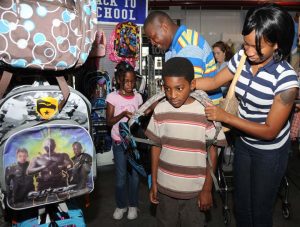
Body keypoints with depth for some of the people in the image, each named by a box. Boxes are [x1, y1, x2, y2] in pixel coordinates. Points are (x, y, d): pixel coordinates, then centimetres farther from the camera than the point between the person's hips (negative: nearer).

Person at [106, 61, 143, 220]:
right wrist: (123, 114, -24)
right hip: (119, 142, -2)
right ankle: (121, 205, 28)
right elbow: (109, 121, -9)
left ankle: (133, 205, 29)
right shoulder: (112, 97, -8)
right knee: (120, 177, 7)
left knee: (134, 175, 10)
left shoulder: (138, 97, 1)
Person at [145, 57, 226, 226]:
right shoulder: (160, 110, -5)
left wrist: (207, 189, -4)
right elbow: (156, 146, 3)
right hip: (165, 187, 2)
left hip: (195, 190, -2)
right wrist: (154, 182, 5)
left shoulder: (206, 112, -12)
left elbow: (212, 152, -5)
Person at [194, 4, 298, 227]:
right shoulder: (242, 57, -12)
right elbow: (214, 81, 2)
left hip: (270, 152, -5)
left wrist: (226, 117, -24)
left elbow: (270, 131, -23)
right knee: (241, 204, 22)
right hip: (243, 142, 5)